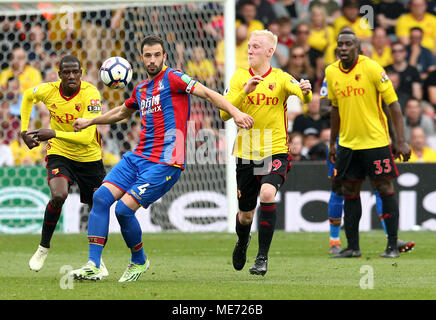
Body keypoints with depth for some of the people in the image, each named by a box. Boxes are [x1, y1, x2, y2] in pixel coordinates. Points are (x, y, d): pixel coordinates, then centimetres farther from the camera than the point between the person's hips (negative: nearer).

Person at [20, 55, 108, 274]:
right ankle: (43, 247, -7)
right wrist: (24, 130, 9)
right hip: (59, 154, 0)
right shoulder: (48, 91, -12)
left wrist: (53, 133, -35)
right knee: (58, 195, -27)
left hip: (89, 158, 0)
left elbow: (87, 136, -31)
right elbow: (27, 96, 14)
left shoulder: (90, 94, -23)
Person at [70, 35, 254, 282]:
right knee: (101, 197, -9)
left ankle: (139, 261, 12)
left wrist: (235, 112, -28)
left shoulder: (172, 78, -4)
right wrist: (89, 122, 50)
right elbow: (122, 112, 39)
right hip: (138, 157, 8)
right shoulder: (141, 89, 19)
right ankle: (93, 266, -6)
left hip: (164, 163, -7)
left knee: (124, 209, -15)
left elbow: (207, 93, -14)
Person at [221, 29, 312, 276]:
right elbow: (225, 114, -6)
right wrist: (245, 92, -20)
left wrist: (306, 92, -45)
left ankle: (263, 257, -19)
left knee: (267, 194, -28)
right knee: (246, 214, 10)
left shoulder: (281, 78, -3)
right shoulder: (240, 78, 3)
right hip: (246, 154, 3)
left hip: (276, 151, -3)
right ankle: (242, 242, 46)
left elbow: (302, 95, -21)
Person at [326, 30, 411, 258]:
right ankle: (352, 246, 13)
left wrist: (401, 141, -14)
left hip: (376, 141, -5)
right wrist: (333, 142, 18)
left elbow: (393, 104, -9)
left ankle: (393, 246, 2)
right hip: (347, 143, 5)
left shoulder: (372, 68, -11)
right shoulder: (331, 73, 3)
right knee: (349, 192, 5)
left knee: (385, 188, -3)